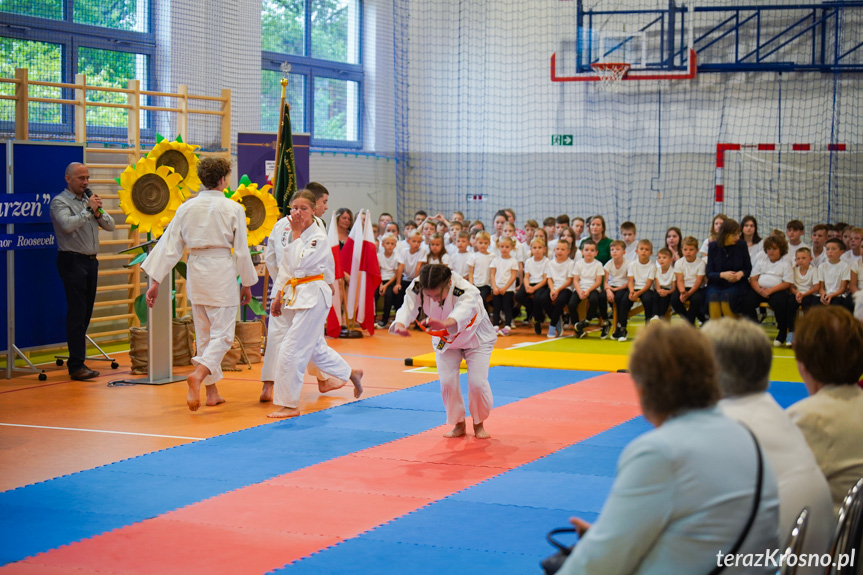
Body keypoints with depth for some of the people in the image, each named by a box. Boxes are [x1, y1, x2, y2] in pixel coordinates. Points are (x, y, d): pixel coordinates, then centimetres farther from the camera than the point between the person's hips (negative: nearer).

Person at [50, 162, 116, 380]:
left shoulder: (89, 200, 18)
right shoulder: (60, 202, -5)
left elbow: (110, 226, 15)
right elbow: (67, 225, -23)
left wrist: (99, 211, -3)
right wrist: (88, 210, -16)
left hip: (91, 261, 7)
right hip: (73, 261, -7)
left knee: (86, 313, 8)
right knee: (76, 314, -10)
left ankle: (76, 360, 15)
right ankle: (77, 366, -11)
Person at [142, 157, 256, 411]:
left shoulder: (186, 207, 4)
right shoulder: (233, 209, -6)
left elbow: (169, 245, 3)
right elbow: (241, 249, -3)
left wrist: (155, 280, 5)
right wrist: (247, 283, 9)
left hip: (196, 271, 5)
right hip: (222, 271, -5)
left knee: (204, 334, 16)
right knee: (222, 334, 0)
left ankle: (212, 392, 22)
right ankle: (199, 374, -26)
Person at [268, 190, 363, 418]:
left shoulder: (318, 237, -13)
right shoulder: (293, 234, 11)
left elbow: (299, 264, -25)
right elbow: (285, 268, 18)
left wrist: (297, 233, -18)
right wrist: (278, 296, 17)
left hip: (313, 297, -9)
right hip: (295, 295, 9)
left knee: (291, 349, -11)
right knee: (314, 346, 19)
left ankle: (289, 404, -3)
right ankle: (350, 373, 40)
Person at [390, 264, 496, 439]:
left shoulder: (467, 292, -41)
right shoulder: (417, 288, -28)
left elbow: (462, 312, -60)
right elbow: (408, 307, -41)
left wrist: (444, 323, -82)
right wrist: (399, 324, -65)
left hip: (475, 338, -3)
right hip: (445, 339, 3)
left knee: (477, 383, -12)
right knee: (447, 382, -8)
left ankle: (479, 424, 15)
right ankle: (459, 424, 15)